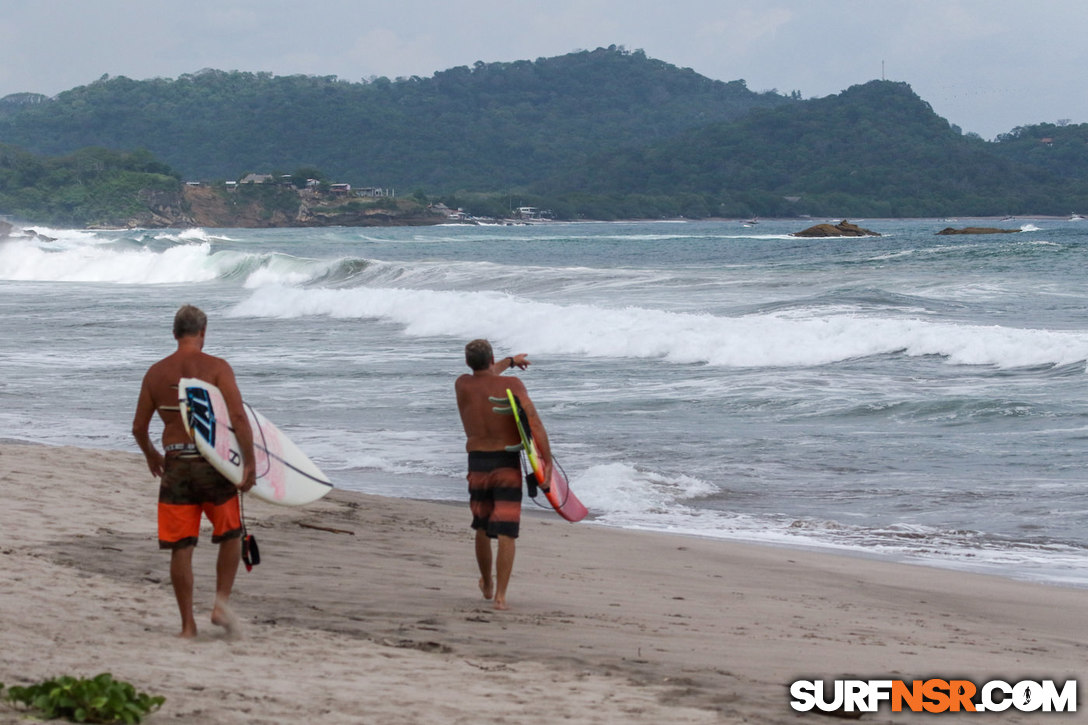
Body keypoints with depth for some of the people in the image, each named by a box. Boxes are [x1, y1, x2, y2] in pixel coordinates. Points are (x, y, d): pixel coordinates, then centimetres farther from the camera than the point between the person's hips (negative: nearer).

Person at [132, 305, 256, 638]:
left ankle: (188, 624, 9)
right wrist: (250, 462, -12)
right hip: (212, 462, -2)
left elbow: (139, 427, 12)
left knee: (181, 548, 6)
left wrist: (151, 456, 30)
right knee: (230, 535, 17)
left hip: (176, 465, 2)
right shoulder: (216, 367, -4)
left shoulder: (156, 372, 6)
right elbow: (238, 416, -16)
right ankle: (222, 602, 4)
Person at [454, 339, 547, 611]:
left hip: (477, 465, 3)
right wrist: (547, 462, -15)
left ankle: (487, 585, 39)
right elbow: (534, 423, -18)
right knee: (506, 533, -2)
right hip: (508, 465, -3)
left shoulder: (463, 385, 0)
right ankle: (500, 596, -9)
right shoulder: (512, 385, -9)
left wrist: (510, 361, 40)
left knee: (482, 528, 21)